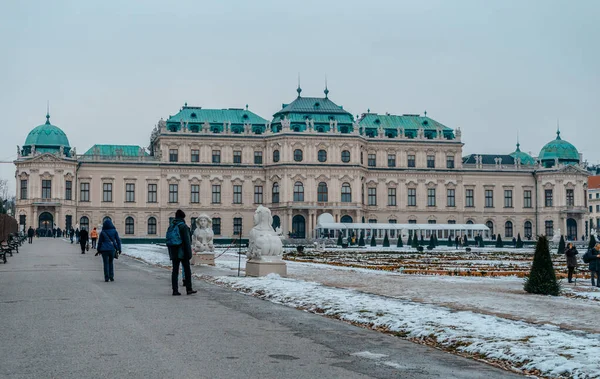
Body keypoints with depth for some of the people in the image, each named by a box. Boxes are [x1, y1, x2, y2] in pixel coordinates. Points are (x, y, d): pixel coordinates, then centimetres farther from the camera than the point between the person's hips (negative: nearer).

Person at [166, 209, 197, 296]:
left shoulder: (171, 226, 9)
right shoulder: (183, 226, -12)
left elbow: (168, 240, 13)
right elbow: (187, 241, -15)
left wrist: (171, 253, 18)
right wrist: (189, 253, -12)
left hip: (174, 253, 6)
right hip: (182, 252, -6)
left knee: (175, 270, 6)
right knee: (187, 270, 4)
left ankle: (175, 290, 3)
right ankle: (189, 289, 5)